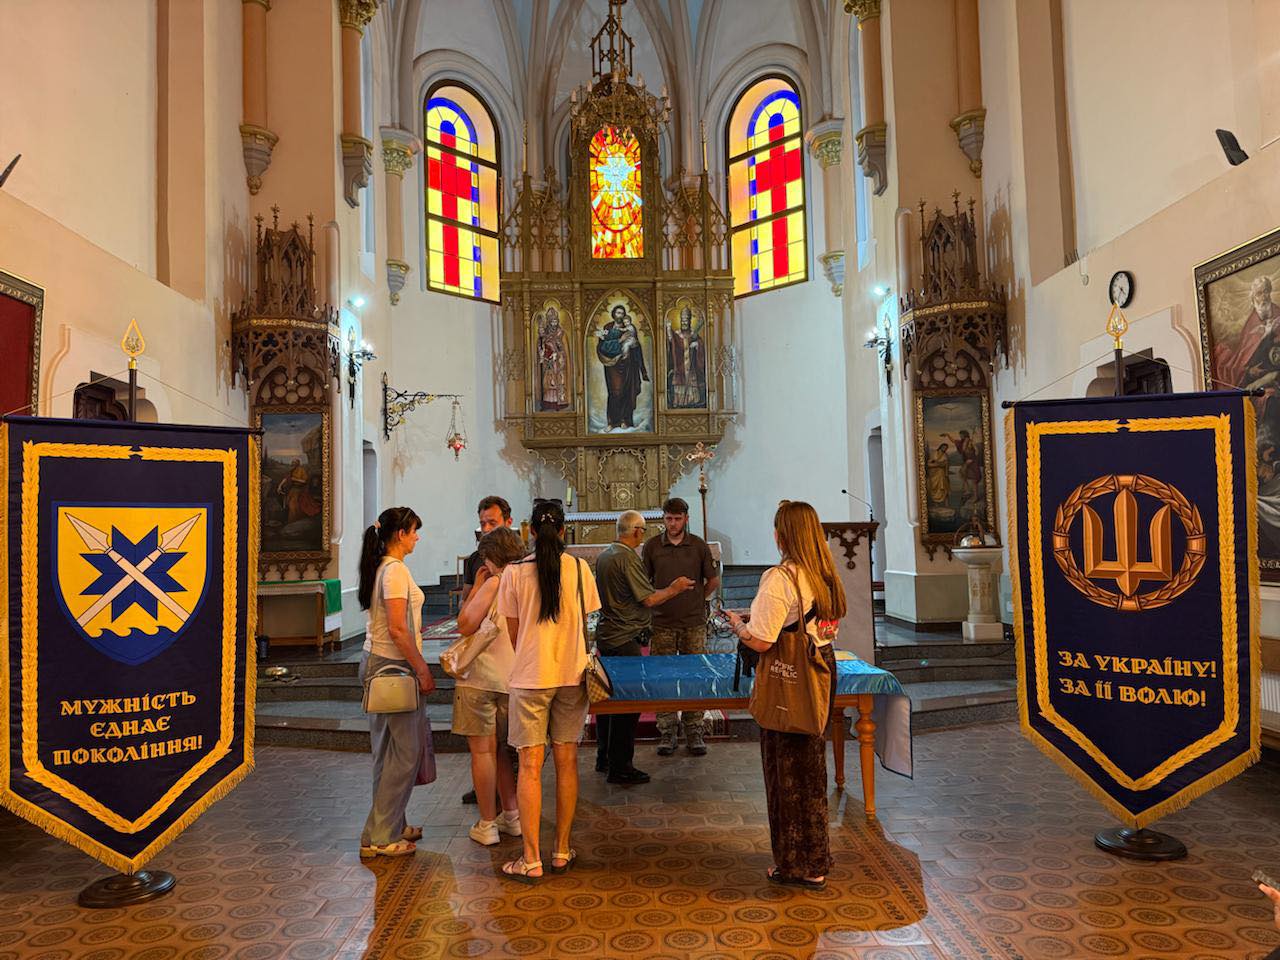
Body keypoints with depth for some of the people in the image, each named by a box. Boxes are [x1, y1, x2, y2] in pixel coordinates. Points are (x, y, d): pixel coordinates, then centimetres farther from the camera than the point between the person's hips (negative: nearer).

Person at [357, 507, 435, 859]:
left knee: (391, 749, 17)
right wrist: (421, 670, -16)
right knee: (404, 752, -2)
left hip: (378, 662, 10)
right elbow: (398, 630, -22)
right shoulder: (395, 570, -17)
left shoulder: (383, 567, 12)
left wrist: (418, 664, 17)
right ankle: (379, 837, 7)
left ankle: (391, 826, 28)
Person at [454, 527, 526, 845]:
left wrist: (476, 588, -5)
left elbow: (465, 625, -15)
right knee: (500, 748, 20)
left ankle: (487, 825, 10)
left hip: (480, 678, -7)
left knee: (482, 751, 3)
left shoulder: (495, 583, -15)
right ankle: (511, 816, 25)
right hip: (512, 678, 7)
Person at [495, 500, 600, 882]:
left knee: (530, 766, 3)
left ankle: (531, 860, 6)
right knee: (566, 762, 11)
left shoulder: (514, 572, -6)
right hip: (572, 675, 2)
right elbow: (584, 624, 5)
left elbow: (513, 633, 1)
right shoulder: (579, 568, -2)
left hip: (529, 677, -2)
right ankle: (562, 851, 21)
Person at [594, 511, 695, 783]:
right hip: (624, 640, -10)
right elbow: (649, 599, -18)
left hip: (605, 635, 10)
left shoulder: (604, 556, 12)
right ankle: (620, 768, 3)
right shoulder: (628, 558, -18)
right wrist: (674, 589, -1)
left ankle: (604, 757, 28)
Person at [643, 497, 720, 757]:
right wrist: (658, 602, 4)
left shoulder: (699, 546, 2)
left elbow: (714, 581, 11)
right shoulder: (652, 546, 2)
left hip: (694, 622, 0)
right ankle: (667, 732, 14)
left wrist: (696, 601, 10)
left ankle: (695, 732, 14)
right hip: (663, 623, 0)